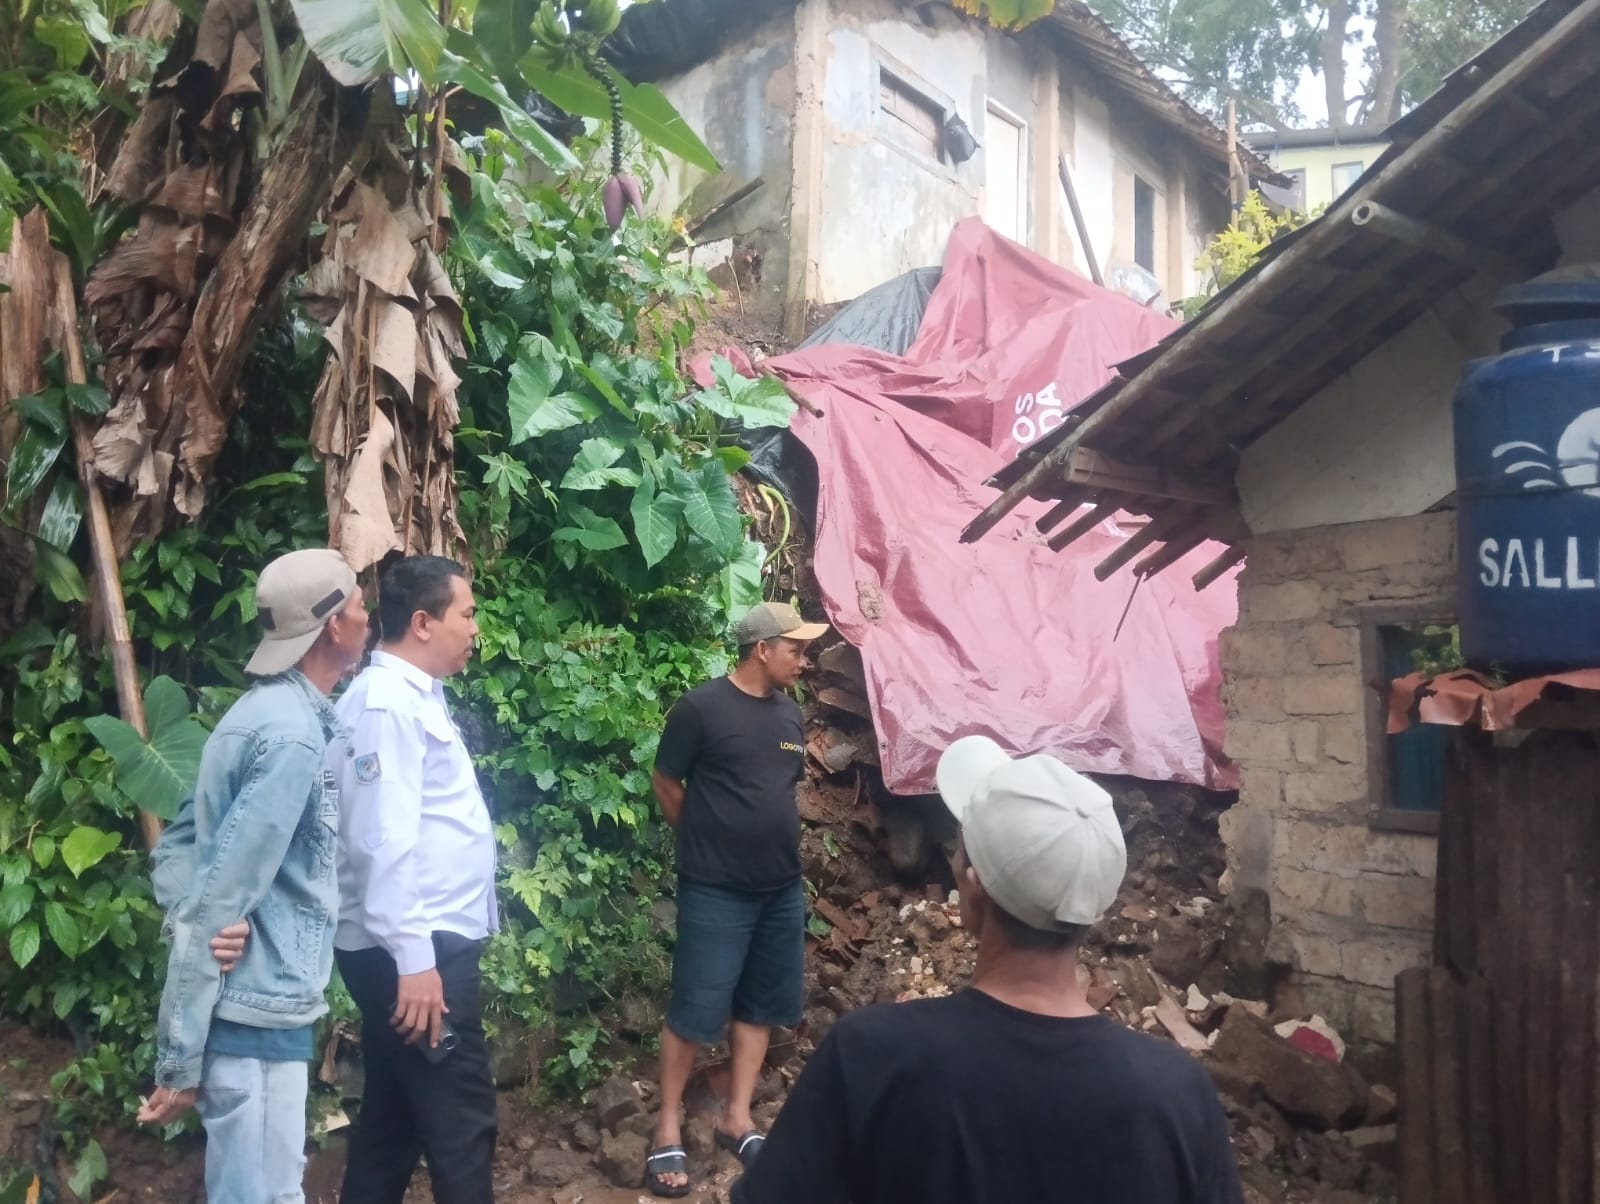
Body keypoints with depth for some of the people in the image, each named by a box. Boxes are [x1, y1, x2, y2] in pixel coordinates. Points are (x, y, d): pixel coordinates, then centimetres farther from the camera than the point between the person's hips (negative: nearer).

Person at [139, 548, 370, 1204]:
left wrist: (189, 920, -5)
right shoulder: (293, 735, -21)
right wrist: (180, 1059, -18)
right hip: (254, 1010, -10)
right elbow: (222, 896, -23)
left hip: (252, 1000, 10)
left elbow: (177, 846, 12)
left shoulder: (264, 711, 9)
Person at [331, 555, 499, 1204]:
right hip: (414, 950, -10)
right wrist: (413, 957, -24)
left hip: (431, 941, 10)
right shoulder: (386, 701, -17)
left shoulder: (415, 697, 13)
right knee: (460, 1119, 0)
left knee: (394, 1112, 18)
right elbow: (383, 838, -23)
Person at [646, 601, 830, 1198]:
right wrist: (706, 838, 5)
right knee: (696, 1010, 1)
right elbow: (665, 782, -4)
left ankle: (736, 1118, 28)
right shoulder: (702, 707, -13)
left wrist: (770, 839, 12)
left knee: (760, 1006, 14)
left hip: (782, 887, 7)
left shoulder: (790, 712, 5)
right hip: (716, 890, -6)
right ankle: (669, 1127, 17)